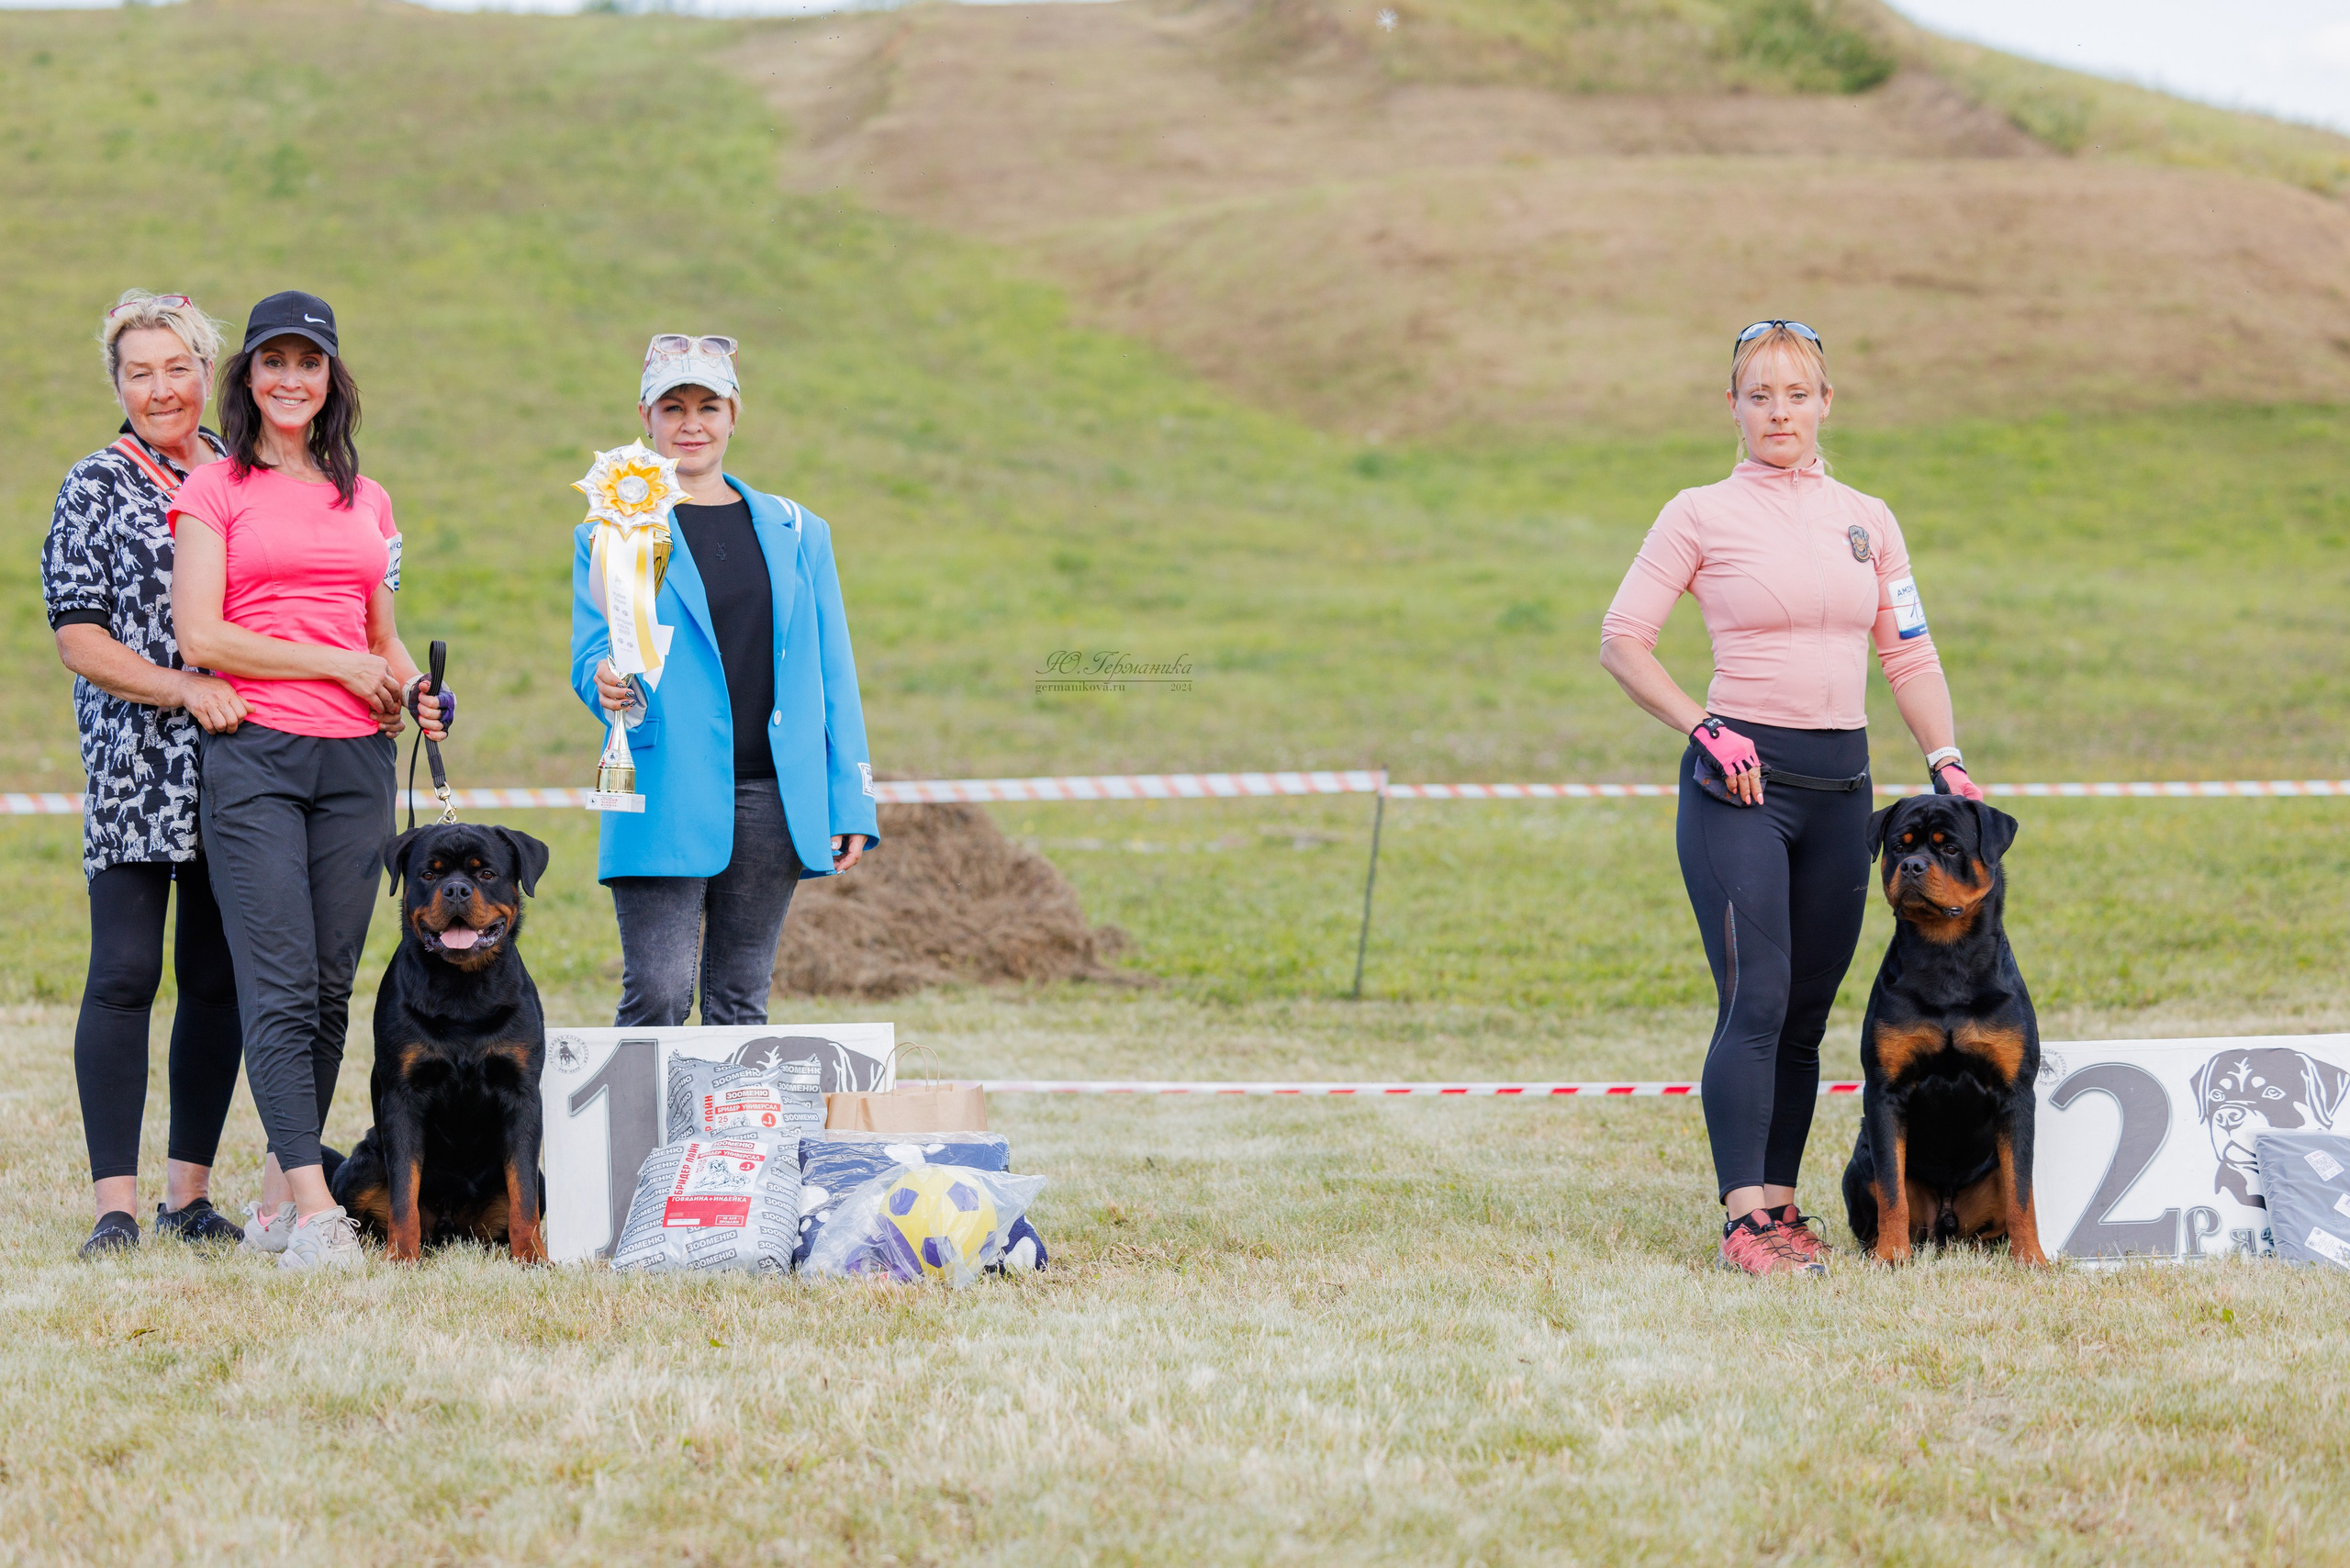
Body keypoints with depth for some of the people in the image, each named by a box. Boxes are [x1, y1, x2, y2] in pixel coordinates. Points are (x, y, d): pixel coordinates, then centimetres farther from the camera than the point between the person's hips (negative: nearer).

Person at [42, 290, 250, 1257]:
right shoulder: (96, 488, 1)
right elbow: (77, 636, -5)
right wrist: (182, 690, -17)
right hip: (135, 768, -4)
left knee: (220, 978, 6)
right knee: (125, 975, -9)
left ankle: (189, 1195, 13)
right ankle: (115, 1205, -9)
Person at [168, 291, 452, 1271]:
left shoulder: (365, 498, 18)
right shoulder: (214, 490, 4)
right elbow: (200, 635, -6)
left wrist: (417, 693, 5)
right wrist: (336, 664, -7)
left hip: (356, 755, 5)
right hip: (254, 751, -5)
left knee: (331, 985, 3)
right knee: (277, 986, -12)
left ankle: (278, 1192, 12)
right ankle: (314, 1209, -17)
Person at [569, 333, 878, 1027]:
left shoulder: (796, 532, 14)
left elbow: (833, 674, 13)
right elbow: (592, 654, -1)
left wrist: (850, 803, 6)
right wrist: (607, 686, -26)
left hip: (773, 796, 3)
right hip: (665, 802, -3)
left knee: (741, 999, 6)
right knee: (657, 995, -12)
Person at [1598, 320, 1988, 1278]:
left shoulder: (1866, 521, 13)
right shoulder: (1702, 515, 0)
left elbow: (1910, 655, 16)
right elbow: (1622, 641, 0)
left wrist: (1945, 761, 3)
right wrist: (1702, 727, -11)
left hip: (1840, 783, 5)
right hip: (1741, 781, -5)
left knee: (1807, 1012, 7)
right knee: (1756, 1001, -14)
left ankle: (1779, 1201, 15)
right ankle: (1744, 1222, -17)